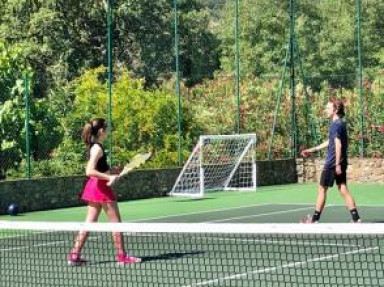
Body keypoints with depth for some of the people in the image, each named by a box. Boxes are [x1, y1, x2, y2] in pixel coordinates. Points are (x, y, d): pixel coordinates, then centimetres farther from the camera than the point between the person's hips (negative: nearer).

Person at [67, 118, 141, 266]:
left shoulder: (93, 147, 11)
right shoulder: (97, 148, -17)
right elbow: (90, 171, -26)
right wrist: (109, 177, -28)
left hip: (94, 186, 9)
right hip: (101, 187, -9)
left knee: (90, 223, 10)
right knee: (116, 222, 2)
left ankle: (74, 255, 7)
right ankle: (121, 256, 9)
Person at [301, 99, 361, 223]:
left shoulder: (335, 124, -13)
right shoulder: (341, 123, 16)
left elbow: (338, 144, -20)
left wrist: (337, 164, -23)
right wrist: (312, 150, 31)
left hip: (332, 163, -8)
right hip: (341, 163, 8)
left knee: (322, 189, 3)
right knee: (343, 189, 6)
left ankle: (315, 219, 10)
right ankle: (356, 218, -2)